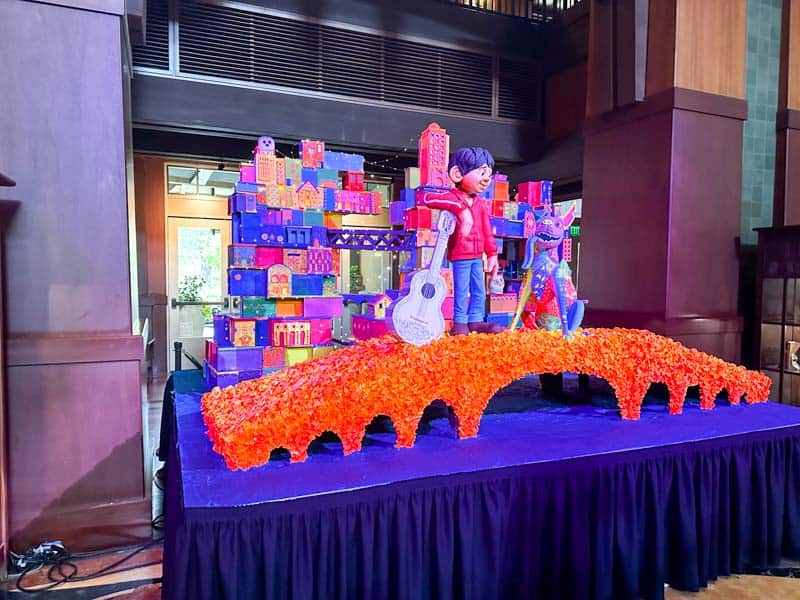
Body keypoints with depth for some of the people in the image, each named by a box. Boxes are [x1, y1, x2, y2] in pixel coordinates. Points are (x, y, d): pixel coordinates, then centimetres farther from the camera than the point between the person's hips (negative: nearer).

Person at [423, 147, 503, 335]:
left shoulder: (481, 204, 10)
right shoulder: (452, 198, -8)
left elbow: (487, 232, 12)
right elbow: (428, 198, -25)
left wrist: (492, 254, 8)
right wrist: (459, 207, -29)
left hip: (477, 256, 6)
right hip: (460, 255, -6)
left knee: (479, 291, 11)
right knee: (461, 291, 0)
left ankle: (475, 320, 23)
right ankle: (460, 323, 11)